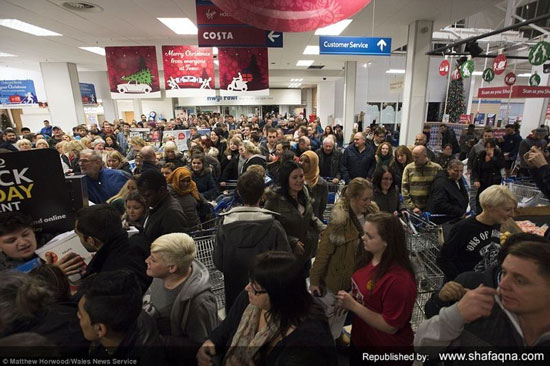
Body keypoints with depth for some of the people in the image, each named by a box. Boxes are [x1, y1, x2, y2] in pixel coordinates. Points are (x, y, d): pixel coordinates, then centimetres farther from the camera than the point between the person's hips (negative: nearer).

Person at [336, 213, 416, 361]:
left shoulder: (399, 279, -30)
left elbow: (390, 327, -24)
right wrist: (348, 298, -7)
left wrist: (353, 305, -26)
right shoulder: (368, 258, -7)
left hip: (386, 346, -7)